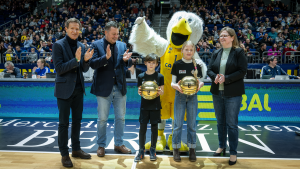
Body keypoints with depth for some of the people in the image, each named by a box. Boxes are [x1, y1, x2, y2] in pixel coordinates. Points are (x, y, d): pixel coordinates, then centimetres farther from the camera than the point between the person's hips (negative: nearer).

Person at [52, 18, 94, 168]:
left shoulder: (81, 46, 7)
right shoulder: (58, 45, -9)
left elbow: (84, 69, 7)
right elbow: (59, 68, -16)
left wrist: (86, 60, -13)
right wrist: (75, 60, -25)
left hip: (78, 89, 6)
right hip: (64, 89, -6)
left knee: (77, 120, 14)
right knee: (64, 123, 4)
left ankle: (76, 149, 29)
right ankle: (64, 154, 17)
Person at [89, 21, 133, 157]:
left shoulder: (122, 45, 8)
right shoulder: (96, 45, -3)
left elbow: (129, 65, 5)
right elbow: (92, 64, -13)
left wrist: (126, 59, -18)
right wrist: (106, 57, -28)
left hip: (120, 87, 4)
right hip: (103, 87, -4)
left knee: (121, 117, 12)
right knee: (102, 119, 7)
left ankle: (119, 144, 28)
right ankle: (101, 145, 23)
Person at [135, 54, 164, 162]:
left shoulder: (159, 76, 0)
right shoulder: (141, 76, 3)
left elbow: (162, 91, 2)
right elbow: (139, 91, 6)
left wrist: (159, 92, -20)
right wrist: (140, 93, -16)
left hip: (155, 106, -1)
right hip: (144, 105, 1)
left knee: (154, 127, 6)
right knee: (142, 127, 2)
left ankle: (153, 150, 21)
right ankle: (141, 151, 14)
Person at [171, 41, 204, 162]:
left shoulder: (196, 65, 4)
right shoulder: (177, 64, -1)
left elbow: (200, 81, 7)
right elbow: (172, 82, 0)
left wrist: (199, 85, -16)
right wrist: (176, 86, -22)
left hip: (192, 96, 2)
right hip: (180, 96, -1)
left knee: (192, 124, 8)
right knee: (178, 124, 2)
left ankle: (192, 149, 20)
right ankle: (176, 149, 15)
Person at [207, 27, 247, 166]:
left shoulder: (239, 52, -3)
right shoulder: (216, 54, 11)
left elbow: (242, 71, -11)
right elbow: (209, 70, 7)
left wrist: (226, 78, -20)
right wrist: (215, 77, -14)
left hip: (233, 94, -5)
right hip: (217, 92, 5)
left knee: (231, 123, 0)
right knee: (220, 122, 16)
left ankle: (233, 152, 14)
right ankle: (222, 146, 33)